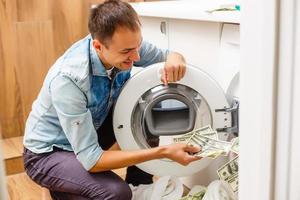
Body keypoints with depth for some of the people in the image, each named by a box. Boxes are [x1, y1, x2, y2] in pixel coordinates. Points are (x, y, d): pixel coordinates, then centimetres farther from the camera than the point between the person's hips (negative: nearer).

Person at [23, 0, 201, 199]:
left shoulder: (124, 44, -19)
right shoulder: (68, 79, -37)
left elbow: (167, 56, -2)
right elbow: (91, 159, -33)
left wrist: (174, 59, -29)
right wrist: (164, 151, -35)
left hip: (92, 129, 7)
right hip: (48, 152, -6)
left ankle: (139, 183, 10)